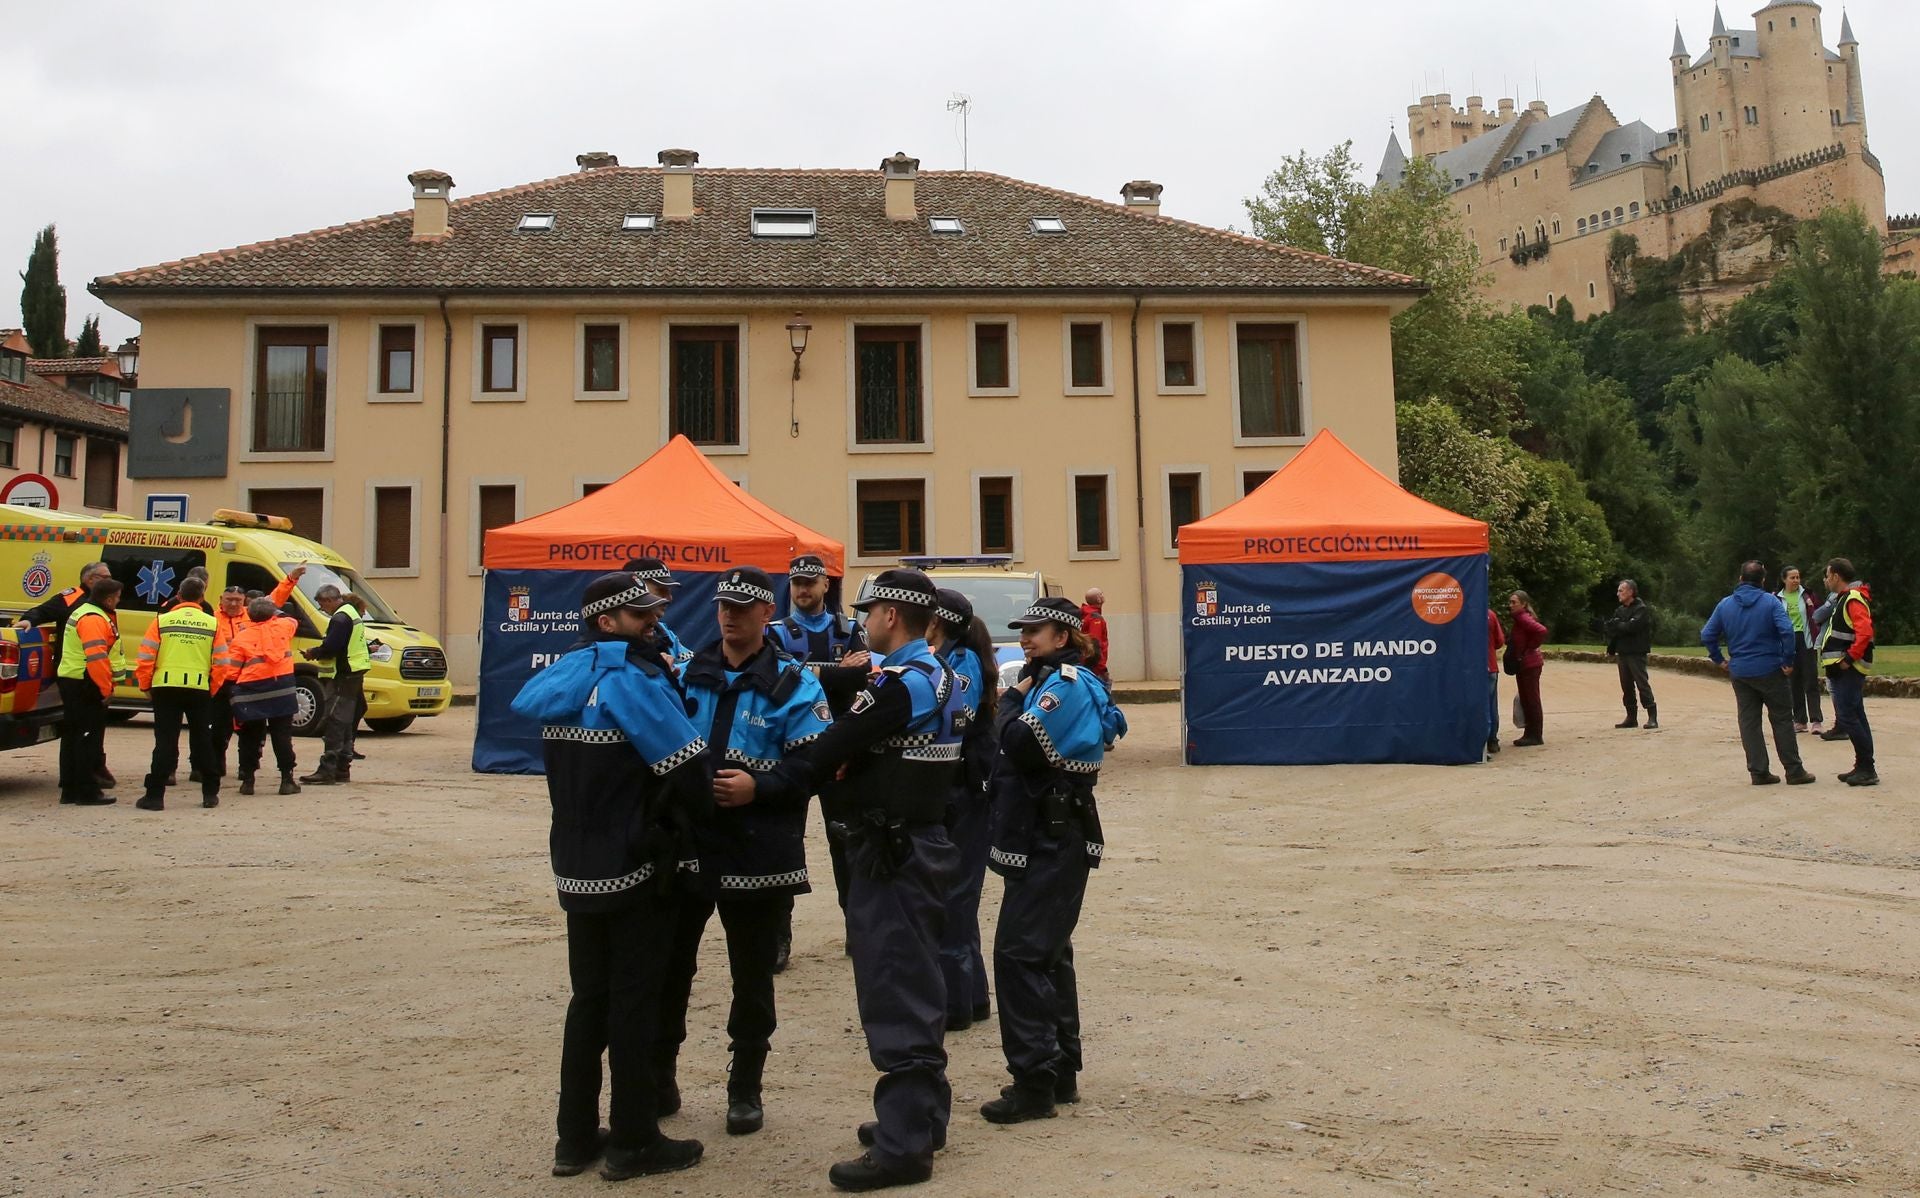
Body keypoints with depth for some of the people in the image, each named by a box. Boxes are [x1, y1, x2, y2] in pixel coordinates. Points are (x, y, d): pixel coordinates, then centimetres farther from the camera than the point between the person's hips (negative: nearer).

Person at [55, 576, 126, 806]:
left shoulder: (85, 612, 18)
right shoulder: (93, 619, -17)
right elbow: (96, 657, -25)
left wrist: (106, 685, 19)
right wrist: (106, 689, -19)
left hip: (70, 681, 11)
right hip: (84, 684, -11)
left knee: (73, 736, 14)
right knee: (89, 736, -6)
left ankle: (70, 789, 20)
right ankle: (87, 792, -3)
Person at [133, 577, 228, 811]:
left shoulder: (162, 620, 1)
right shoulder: (213, 624, 3)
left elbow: (145, 657, -1)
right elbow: (221, 662, 1)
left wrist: (146, 686, 11)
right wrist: (213, 689, 12)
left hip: (166, 688, 0)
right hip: (200, 689, 1)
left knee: (165, 743, 4)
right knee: (203, 742, 12)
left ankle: (155, 796, 2)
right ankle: (210, 794, 17)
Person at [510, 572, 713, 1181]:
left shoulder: (560, 680, 7)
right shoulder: (630, 679, -17)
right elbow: (687, 764, -20)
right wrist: (690, 819, 0)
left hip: (576, 870, 7)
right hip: (634, 871, -7)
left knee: (589, 997, 16)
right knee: (633, 1001, 3)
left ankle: (576, 1137, 23)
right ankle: (632, 1143, 12)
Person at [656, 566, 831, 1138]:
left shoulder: (794, 684, -3)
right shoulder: (688, 674, 10)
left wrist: (757, 786, -22)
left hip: (758, 852, -3)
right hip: (686, 842, 4)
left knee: (752, 977, 9)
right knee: (668, 963, 11)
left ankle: (745, 1088, 25)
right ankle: (657, 1072, 30)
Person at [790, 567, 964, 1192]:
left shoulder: (900, 682, -19)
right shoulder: (939, 675, 11)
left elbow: (828, 752, -19)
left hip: (891, 852, -10)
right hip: (923, 840, 10)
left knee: (894, 991, -3)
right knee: (915, 985, 18)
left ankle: (903, 1144, 4)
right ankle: (921, 1116, 30)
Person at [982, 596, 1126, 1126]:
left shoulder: (1067, 682, -13)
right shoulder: (1058, 680, 17)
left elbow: (1022, 745, -24)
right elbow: (1022, 753, 15)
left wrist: (1012, 698, -8)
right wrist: (1018, 699, 0)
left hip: (1052, 840, -11)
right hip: (1054, 837, 11)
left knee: (1019, 952, -10)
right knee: (1049, 953, 15)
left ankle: (1034, 1082, -6)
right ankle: (1062, 1073, 24)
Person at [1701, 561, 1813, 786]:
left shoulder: (1725, 604, 3)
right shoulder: (1770, 602, -7)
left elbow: (1707, 635, 2)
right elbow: (1786, 631, -20)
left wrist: (1719, 660, 11)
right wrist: (1788, 661, -11)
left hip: (1739, 673, 3)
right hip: (1769, 670, -3)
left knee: (1748, 722, 7)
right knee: (1782, 719, 5)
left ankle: (1759, 772, 6)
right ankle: (1794, 771, 8)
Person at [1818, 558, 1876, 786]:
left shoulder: (1854, 599, -14)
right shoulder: (1843, 598, 18)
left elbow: (1865, 632, -27)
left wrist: (1850, 658, -24)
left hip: (1849, 669, -11)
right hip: (1843, 668, 11)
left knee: (1847, 716, -12)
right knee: (1855, 716, 12)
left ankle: (1867, 769, -9)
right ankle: (1864, 767, 17)